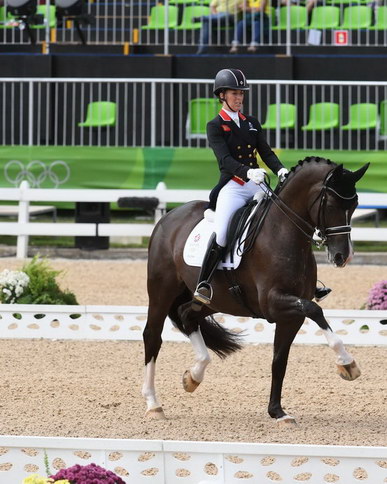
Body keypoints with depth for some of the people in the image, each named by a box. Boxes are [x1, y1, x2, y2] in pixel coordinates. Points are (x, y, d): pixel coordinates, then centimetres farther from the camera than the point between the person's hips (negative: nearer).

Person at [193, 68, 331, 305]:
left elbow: (266, 152, 10)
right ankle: (203, 285, -17)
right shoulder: (215, 126, 0)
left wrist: (281, 170, -11)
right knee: (220, 236, -26)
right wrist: (247, 172, -32)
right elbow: (225, 159, -14)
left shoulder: (252, 123, 17)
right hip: (232, 186, -5)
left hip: (257, 186, 5)